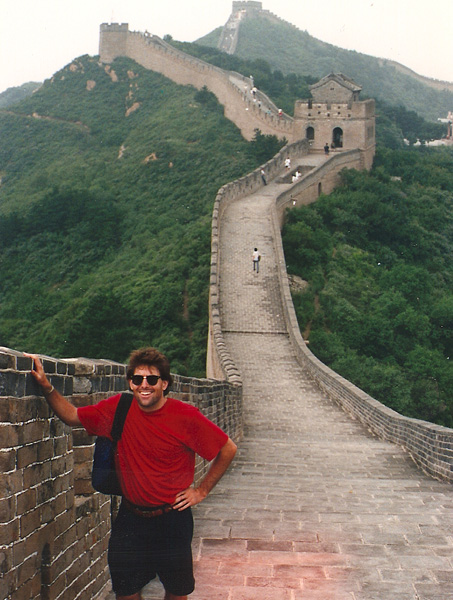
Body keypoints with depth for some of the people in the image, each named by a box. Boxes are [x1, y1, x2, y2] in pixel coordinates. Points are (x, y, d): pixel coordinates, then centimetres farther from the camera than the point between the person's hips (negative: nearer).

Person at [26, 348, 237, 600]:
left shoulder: (185, 416, -15)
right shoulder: (119, 408, -6)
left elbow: (228, 449, -6)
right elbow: (71, 415, 5)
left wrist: (201, 491, -5)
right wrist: (46, 385, -9)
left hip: (172, 519, -2)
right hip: (131, 517, 3)